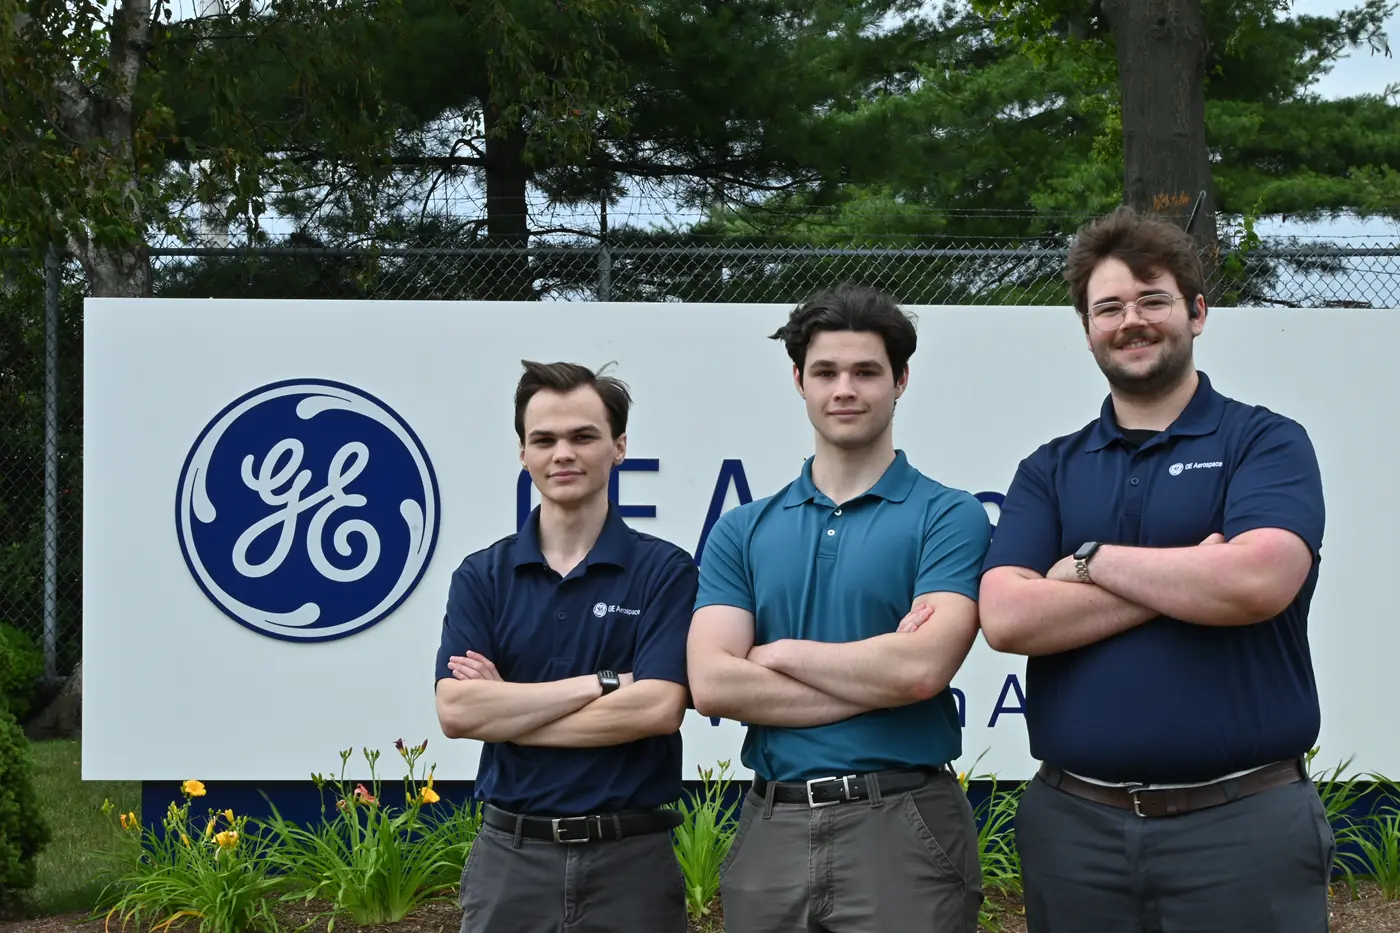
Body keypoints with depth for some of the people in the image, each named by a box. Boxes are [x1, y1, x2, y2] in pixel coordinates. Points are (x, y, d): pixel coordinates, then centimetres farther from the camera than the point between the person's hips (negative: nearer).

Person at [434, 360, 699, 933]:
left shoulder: (666, 572, -2)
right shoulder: (482, 577, 5)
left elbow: (657, 709, -15)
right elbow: (455, 710, -9)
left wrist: (504, 713, -10)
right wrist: (601, 683, -14)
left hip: (631, 858, -2)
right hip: (509, 857, 2)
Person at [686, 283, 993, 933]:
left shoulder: (948, 517, -1)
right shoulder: (741, 531, 9)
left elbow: (922, 668, -16)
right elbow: (711, 684, -4)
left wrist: (780, 653, -4)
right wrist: (876, 679, -10)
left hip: (903, 829, -3)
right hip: (770, 827, 3)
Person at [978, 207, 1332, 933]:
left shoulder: (1267, 442, 1)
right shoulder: (1049, 470, 10)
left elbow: (1258, 580, -18)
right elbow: (1006, 618, -6)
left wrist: (1091, 561, -7)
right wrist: (1192, 578, -11)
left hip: (1241, 822, -3)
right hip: (1073, 824, 3)